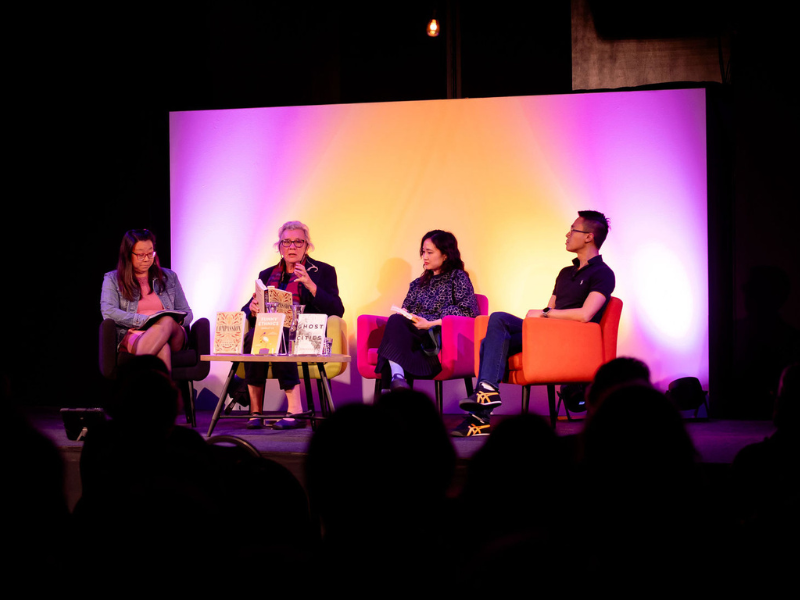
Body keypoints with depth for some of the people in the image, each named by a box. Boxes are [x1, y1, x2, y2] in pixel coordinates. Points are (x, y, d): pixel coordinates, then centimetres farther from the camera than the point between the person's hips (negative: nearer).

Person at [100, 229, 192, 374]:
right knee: (162, 349, -41)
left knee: (166, 322, -39)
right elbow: (108, 312, -2)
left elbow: (187, 314, 22)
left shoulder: (169, 277, 24)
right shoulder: (112, 279, 15)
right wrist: (143, 320, -15)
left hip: (173, 337, 3)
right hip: (133, 336, -2)